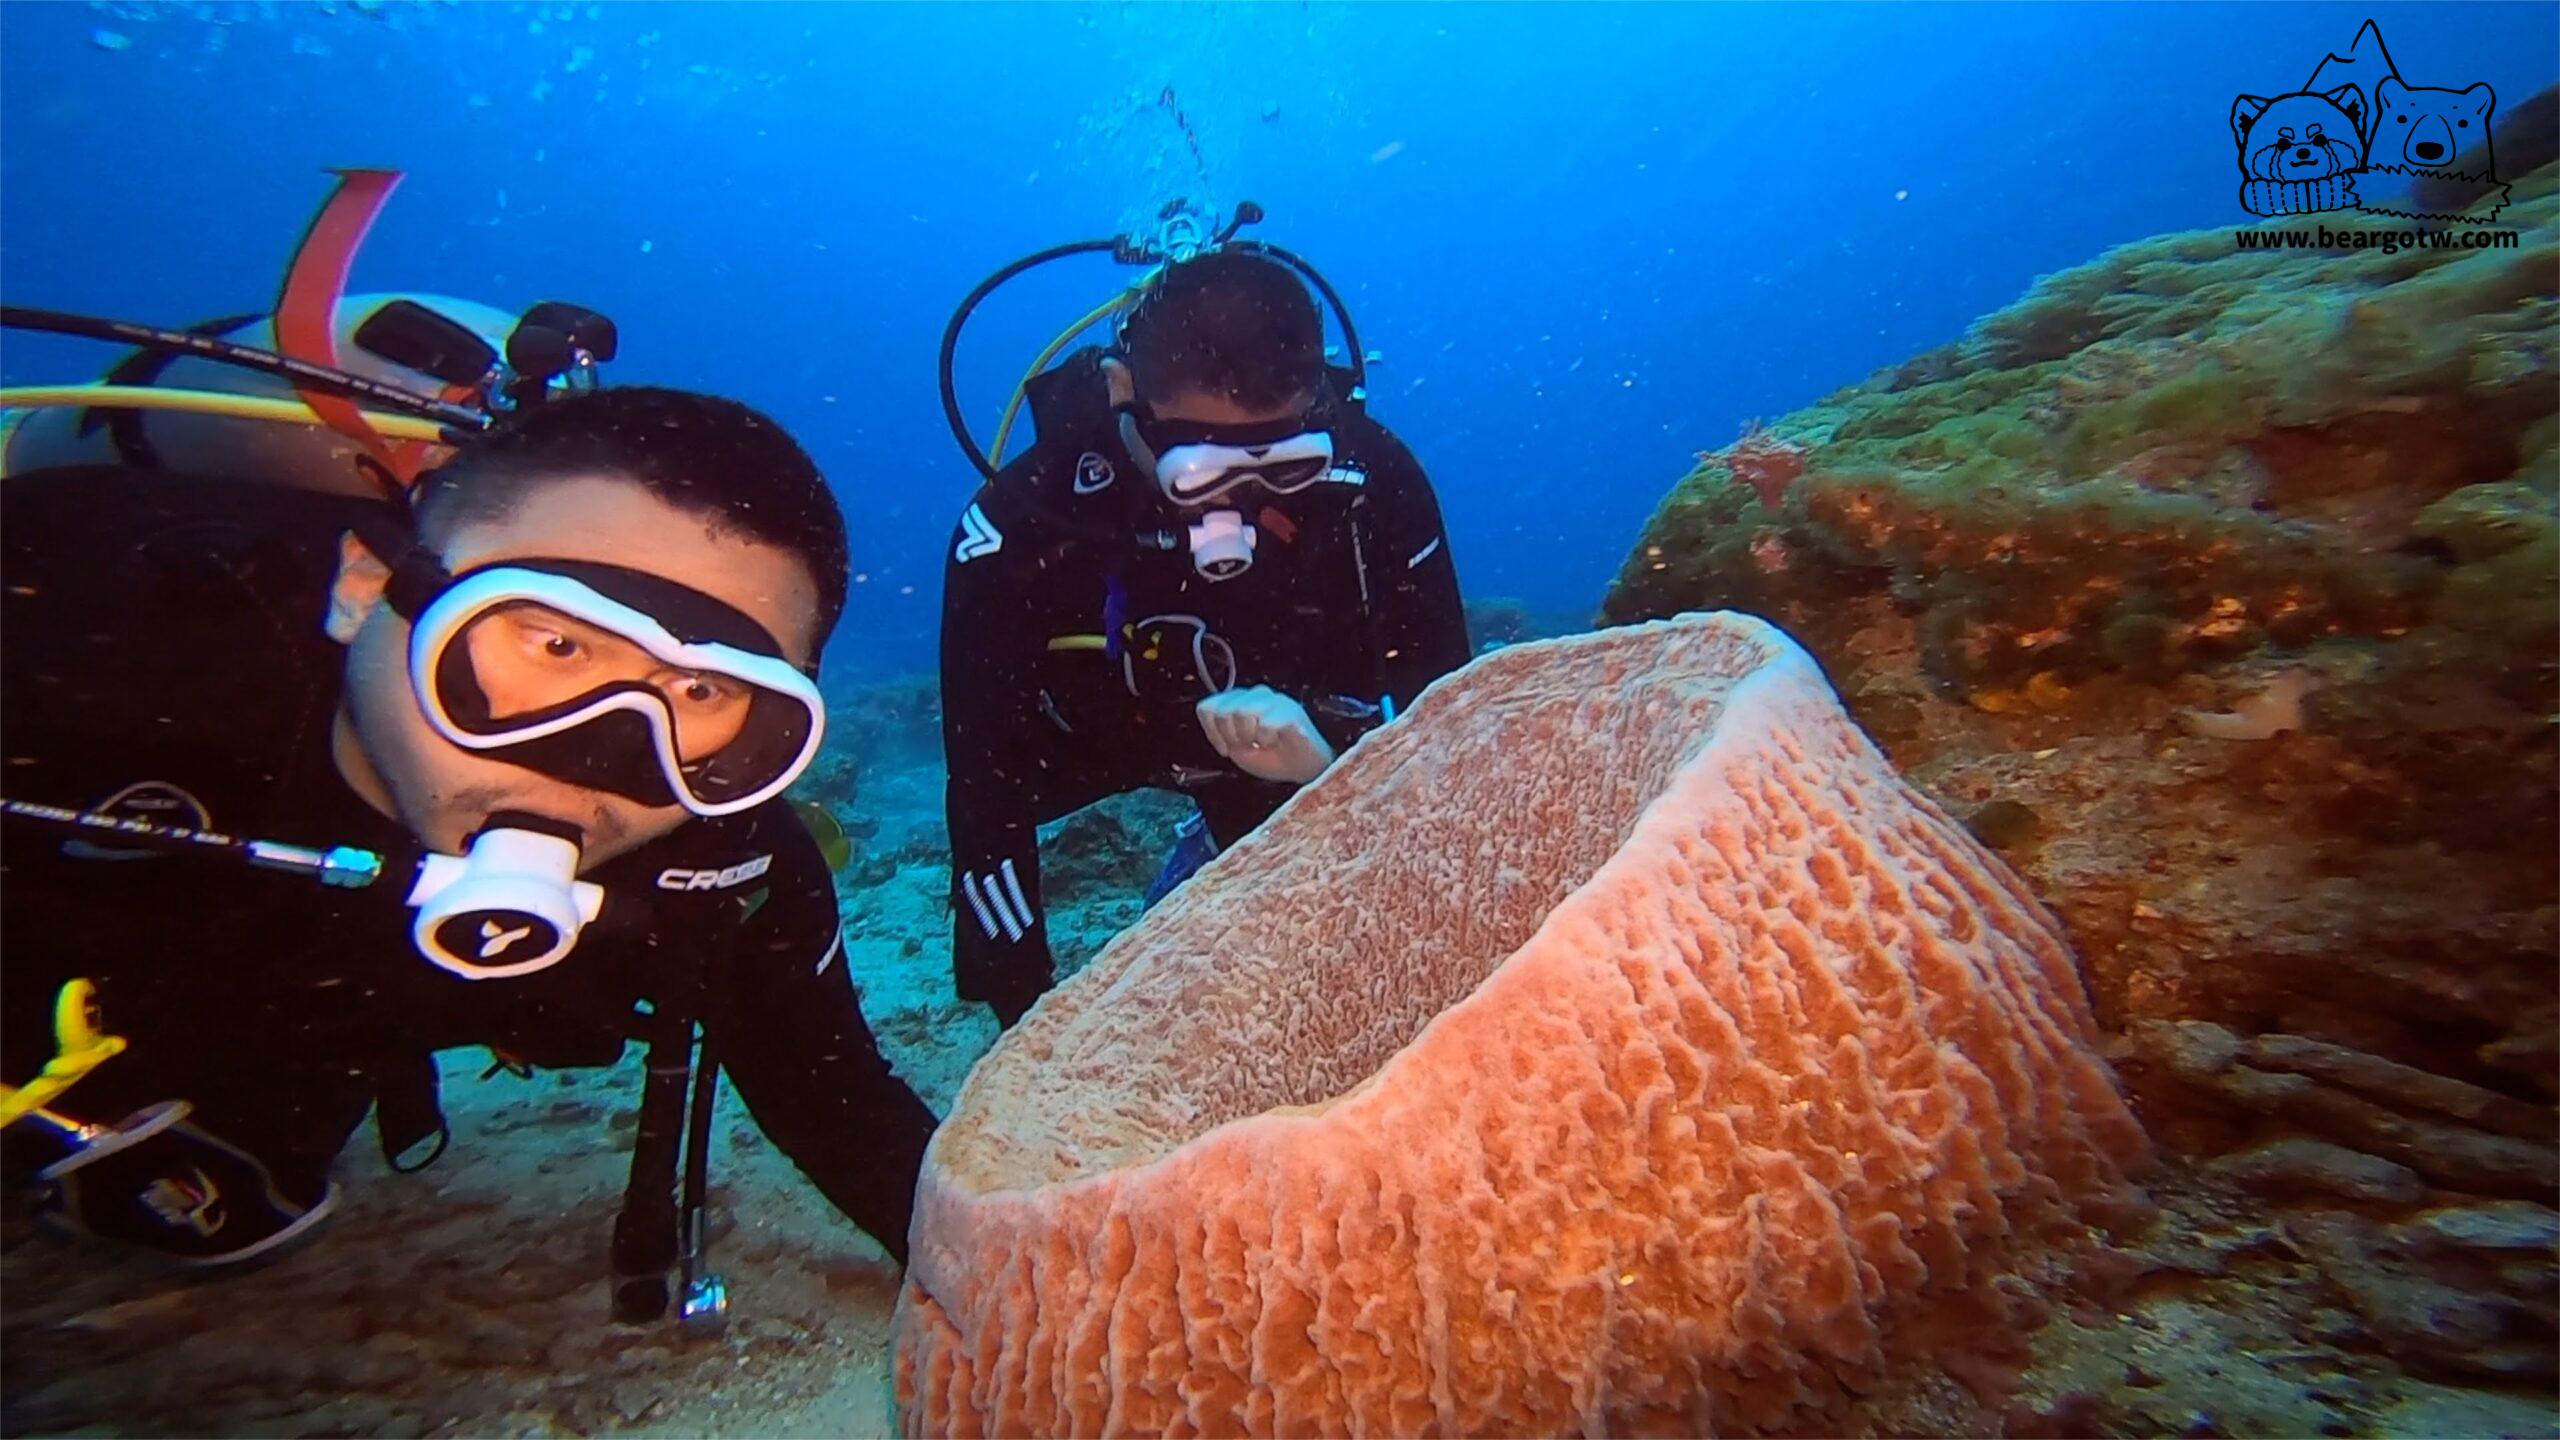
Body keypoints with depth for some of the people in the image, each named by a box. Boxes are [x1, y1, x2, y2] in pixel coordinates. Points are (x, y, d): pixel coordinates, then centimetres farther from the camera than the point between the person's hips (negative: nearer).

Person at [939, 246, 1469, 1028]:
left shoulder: (1372, 478, -32)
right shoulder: (1022, 523, -34)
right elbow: (986, 783, -30)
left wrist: (1334, 735, -45)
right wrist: (1026, 1007, -31)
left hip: (1313, 733, 0)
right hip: (1101, 730, 1)